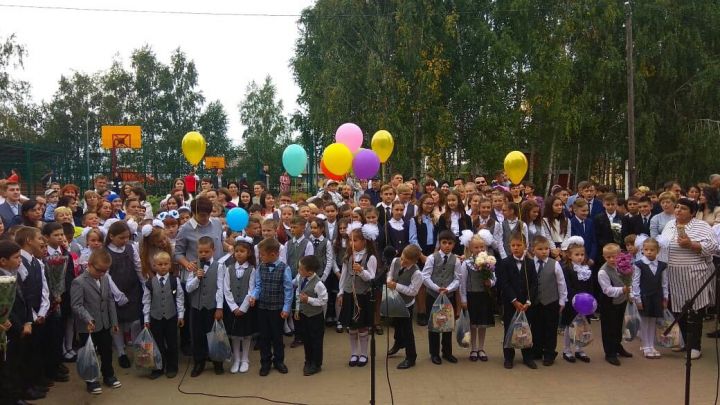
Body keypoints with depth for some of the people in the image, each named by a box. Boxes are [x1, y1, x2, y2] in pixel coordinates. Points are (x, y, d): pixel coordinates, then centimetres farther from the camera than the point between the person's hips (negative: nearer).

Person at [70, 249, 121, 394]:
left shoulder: (106, 278, 4)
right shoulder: (79, 282, -17)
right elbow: (77, 305, -20)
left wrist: (114, 321, 9)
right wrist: (88, 319, -33)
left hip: (105, 324, 6)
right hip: (87, 327, -6)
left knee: (107, 351, 17)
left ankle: (108, 376, 34)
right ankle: (91, 381, 25)